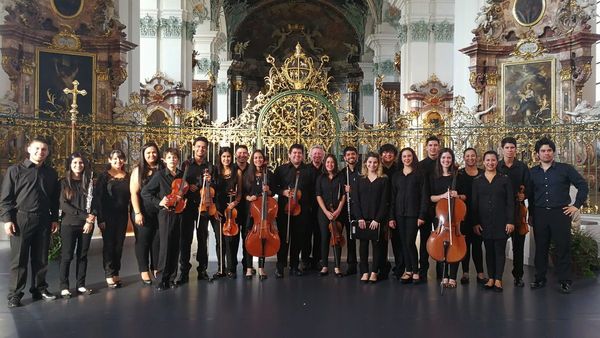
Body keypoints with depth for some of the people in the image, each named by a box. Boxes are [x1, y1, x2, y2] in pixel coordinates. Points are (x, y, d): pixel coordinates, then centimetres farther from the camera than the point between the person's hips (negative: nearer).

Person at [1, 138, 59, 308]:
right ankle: (14, 294, 12)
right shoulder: (15, 170, 0)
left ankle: (39, 289, 23)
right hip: (21, 219, -3)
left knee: (41, 258, 10)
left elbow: (55, 198, 12)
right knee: (19, 259, 2)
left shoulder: (51, 173, 10)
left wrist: (55, 219, 9)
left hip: (43, 220, 3)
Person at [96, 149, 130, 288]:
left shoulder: (127, 176, 8)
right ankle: (109, 275, 9)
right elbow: (99, 197, -7)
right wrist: (101, 218, -13)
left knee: (119, 245, 8)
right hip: (108, 216, -3)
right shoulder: (104, 176, -3)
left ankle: (116, 273, 17)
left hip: (122, 215, 4)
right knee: (109, 244, 1)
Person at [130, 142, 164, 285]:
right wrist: (137, 213, -13)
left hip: (160, 212, 2)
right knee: (142, 241, 5)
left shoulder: (162, 169, 6)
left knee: (157, 241, 7)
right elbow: (134, 193, -6)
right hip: (143, 212, -2)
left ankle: (156, 268, 20)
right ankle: (144, 270, 15)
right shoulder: (138, 170, -1)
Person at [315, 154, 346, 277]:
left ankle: (337, 266, 4)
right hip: (323, 212, 1)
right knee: (324, 238, 1)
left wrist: (338, 210, -10)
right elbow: (318, 196, 1)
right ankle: (324, 266, 7)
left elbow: (343, 196, 2)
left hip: (338, 212, 0)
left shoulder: (340, 178, 6)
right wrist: (326, 211, -10)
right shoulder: (320, 178, 8)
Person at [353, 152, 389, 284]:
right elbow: (357, 200, 4)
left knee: (376, 244, 3)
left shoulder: (384, 180, 1)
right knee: (363, 244, 4)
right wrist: (360, 218, -8)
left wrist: (377, 219, -12)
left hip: (377, 218, -2)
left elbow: (384, 201, -4)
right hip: (363, 218, 2)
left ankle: (374, 272, 12)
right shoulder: (360, 180, 8)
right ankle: (364, 272, 11)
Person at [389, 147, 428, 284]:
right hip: (399, 214, 4)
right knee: (403, 242, 5)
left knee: (410, 242, -9)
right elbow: (393, 197, 9)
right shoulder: (396, 175, 10)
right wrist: (391, 217, 3)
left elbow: (424, 196, -2)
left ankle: (415, 271, 6)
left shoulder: (419, 174, 1)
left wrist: (422, 215, -10)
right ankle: (407, 270, 15)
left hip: (413, 213, -3)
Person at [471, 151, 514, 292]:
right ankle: (491, 278, 14)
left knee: (500, 250, 1)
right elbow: (474, 203, 5)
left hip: (501, 221, -1)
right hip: (485, 222, 2)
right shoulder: (477, 181, 6)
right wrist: (475, 223, -1)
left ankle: (498, 280, 9)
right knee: (489, 250, 7)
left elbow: (510, 202, -1)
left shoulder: (505, 179, 2)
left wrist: (510, 221, -7)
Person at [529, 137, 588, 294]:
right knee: (540, 248, 8)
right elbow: (529, 194, 13)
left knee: (563, 247, 1)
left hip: (561, 212, -2)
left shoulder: (565, 169, 1)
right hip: (539, 214, 2)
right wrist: (530, 214, 10)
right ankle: (540, 279, 18)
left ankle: (565, 281, 12)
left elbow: (583, 185, 4)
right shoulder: (532, 172, 8)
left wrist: (577, 205, -2)